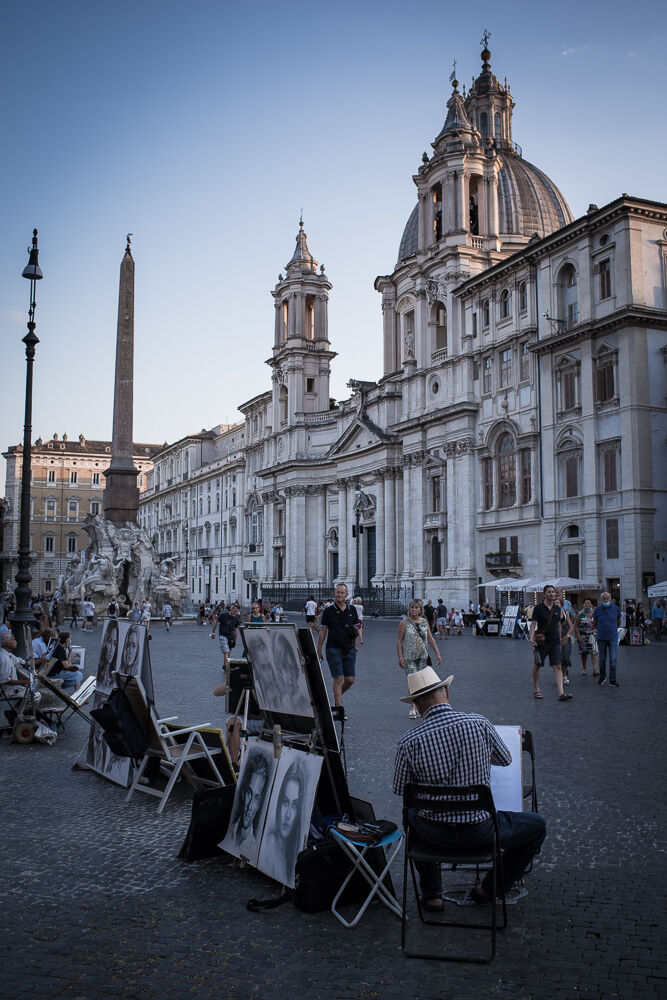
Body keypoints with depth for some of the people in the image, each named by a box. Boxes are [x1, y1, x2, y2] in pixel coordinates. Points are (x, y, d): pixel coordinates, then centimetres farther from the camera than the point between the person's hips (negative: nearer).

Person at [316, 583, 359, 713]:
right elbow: (322, 632, 0)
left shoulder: (352, 610, 8)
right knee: (338, 679, -7)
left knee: (350, 680, 4)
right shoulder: (328, 611, -1)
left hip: (349, 649, 4)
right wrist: (319, 651, -2)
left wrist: (356, 647, 8)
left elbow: (355, 630, 13)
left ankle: (338, 696, 32)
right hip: (334, 649, -3)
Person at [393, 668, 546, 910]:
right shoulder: (479, 724, -13)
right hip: (479, 831, -1)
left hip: (434, 834, 2)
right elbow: (505, 759, 6)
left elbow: (400, 790, 1)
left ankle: (432, 895, 37)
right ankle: (489, 890, 30)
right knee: (536, 826, 23)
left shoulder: (408, 742, -14)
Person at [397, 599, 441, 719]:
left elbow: (430, 638, 14)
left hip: (423, 657, 4)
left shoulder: (424, 622, 7)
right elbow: (399, 641, -4)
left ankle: (418, 706, 18)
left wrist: (437, 653, 10)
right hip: (409, 657, -4)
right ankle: (412, 708, -7)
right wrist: (400, 657, -9)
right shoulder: (405, 623, -4)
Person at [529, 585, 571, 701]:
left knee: (558, 667, -6)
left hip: (555, 643, 3)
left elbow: (558, 625, 17)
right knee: (537, 666, 9)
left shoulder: (557, 608, 8)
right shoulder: (538, 607, -7)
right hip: (541, 642, -3)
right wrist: (531, 638, -22)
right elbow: (533, 624, -9)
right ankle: (536, 690, 26)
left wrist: (559, 639, 18)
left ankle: (561, 693, -11)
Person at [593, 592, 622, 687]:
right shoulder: (597, 609, -3)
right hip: (601, 638, 1)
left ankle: (612, 681, -4)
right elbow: (594, 623, 13)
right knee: (602, 660, 9)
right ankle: (602, 677, 26)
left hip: (613, 637, -1)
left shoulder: (616, 608, -2)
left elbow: (619, 621, 15)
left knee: (613, 659, -6)